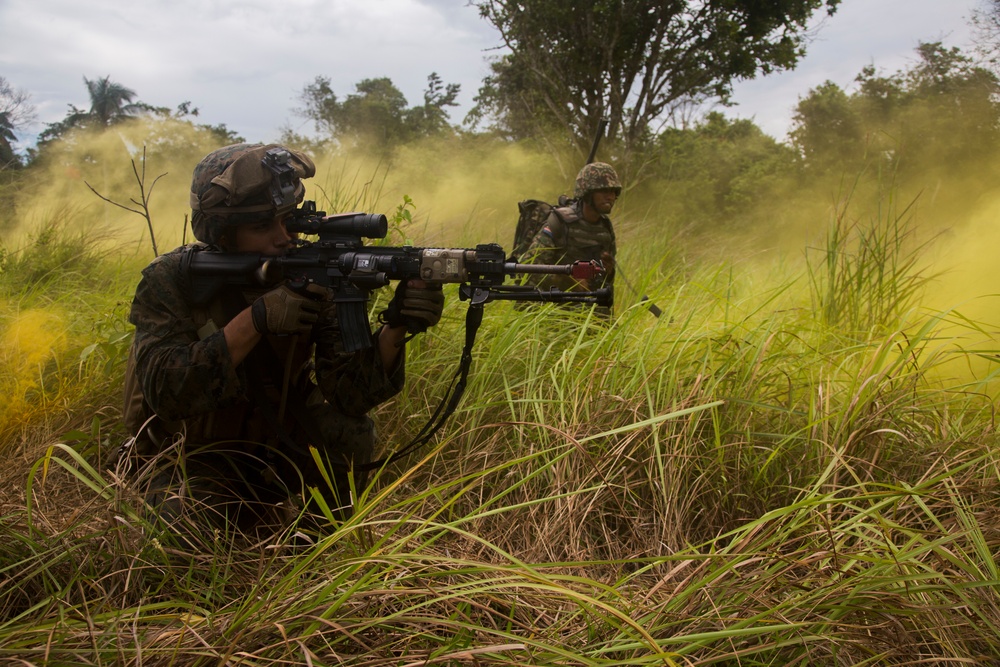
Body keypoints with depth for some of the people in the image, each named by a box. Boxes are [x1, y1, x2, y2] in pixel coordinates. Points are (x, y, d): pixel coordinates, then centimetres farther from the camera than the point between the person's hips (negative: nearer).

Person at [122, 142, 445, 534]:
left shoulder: (309, 278, -15)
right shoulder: (170, 280, -20)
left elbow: (350, 392, -24)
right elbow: (165, 391, -34)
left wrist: (396, 328, -43)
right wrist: (255, 319, -41)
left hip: (277, 438, 2)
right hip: (194, 454, -2)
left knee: (350, 434, -25)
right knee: (192, 515, -31)